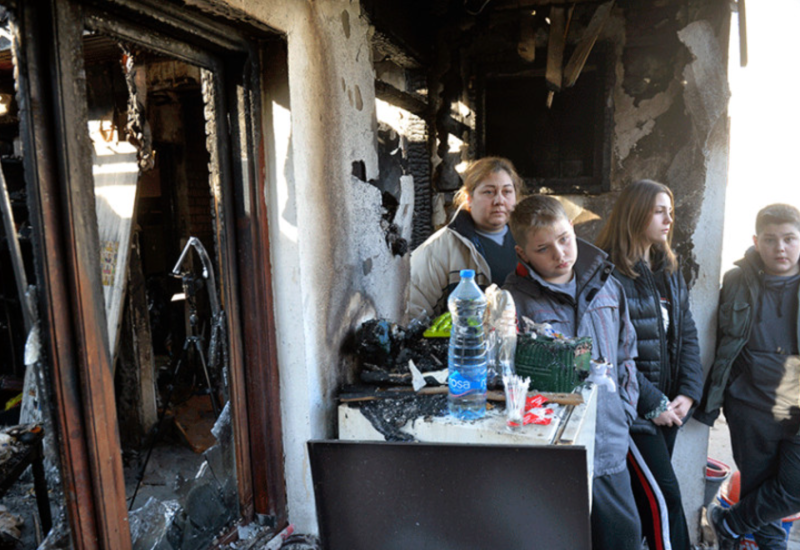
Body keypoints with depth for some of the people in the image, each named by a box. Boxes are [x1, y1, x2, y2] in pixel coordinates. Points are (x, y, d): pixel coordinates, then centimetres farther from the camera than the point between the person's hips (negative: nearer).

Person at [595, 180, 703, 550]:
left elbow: (687, 333, 10)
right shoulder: (610, 273, -15)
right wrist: (652, 402, -14)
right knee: (665, 497, -2)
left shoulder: (669, 270, 11)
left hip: (667, 407, 7)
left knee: (647, 494, 16)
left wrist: (688, 392, -1)